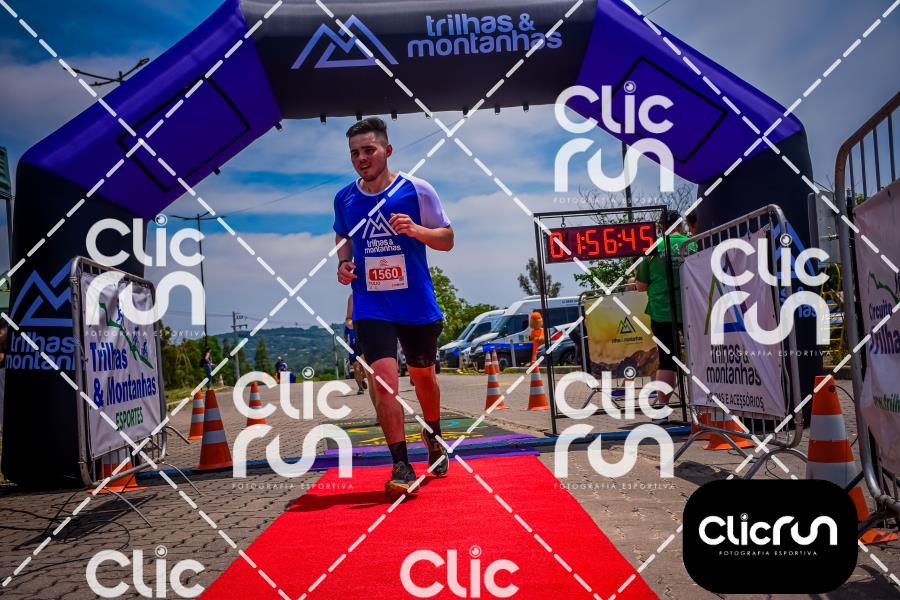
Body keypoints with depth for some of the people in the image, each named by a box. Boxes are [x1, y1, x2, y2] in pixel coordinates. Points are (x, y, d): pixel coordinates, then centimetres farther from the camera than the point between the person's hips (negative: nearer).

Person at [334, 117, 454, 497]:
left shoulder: (417, 190, -6)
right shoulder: (344, 198, 2)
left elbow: (447, 239, -1)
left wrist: (416, 230, -21)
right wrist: (344, 262, 1)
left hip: (418, 305, 0)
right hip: (371, 306, 0)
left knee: (423, 376, 17)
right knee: (383, 379, -16)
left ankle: (433, 438, 44)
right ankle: (401, 466, -7)